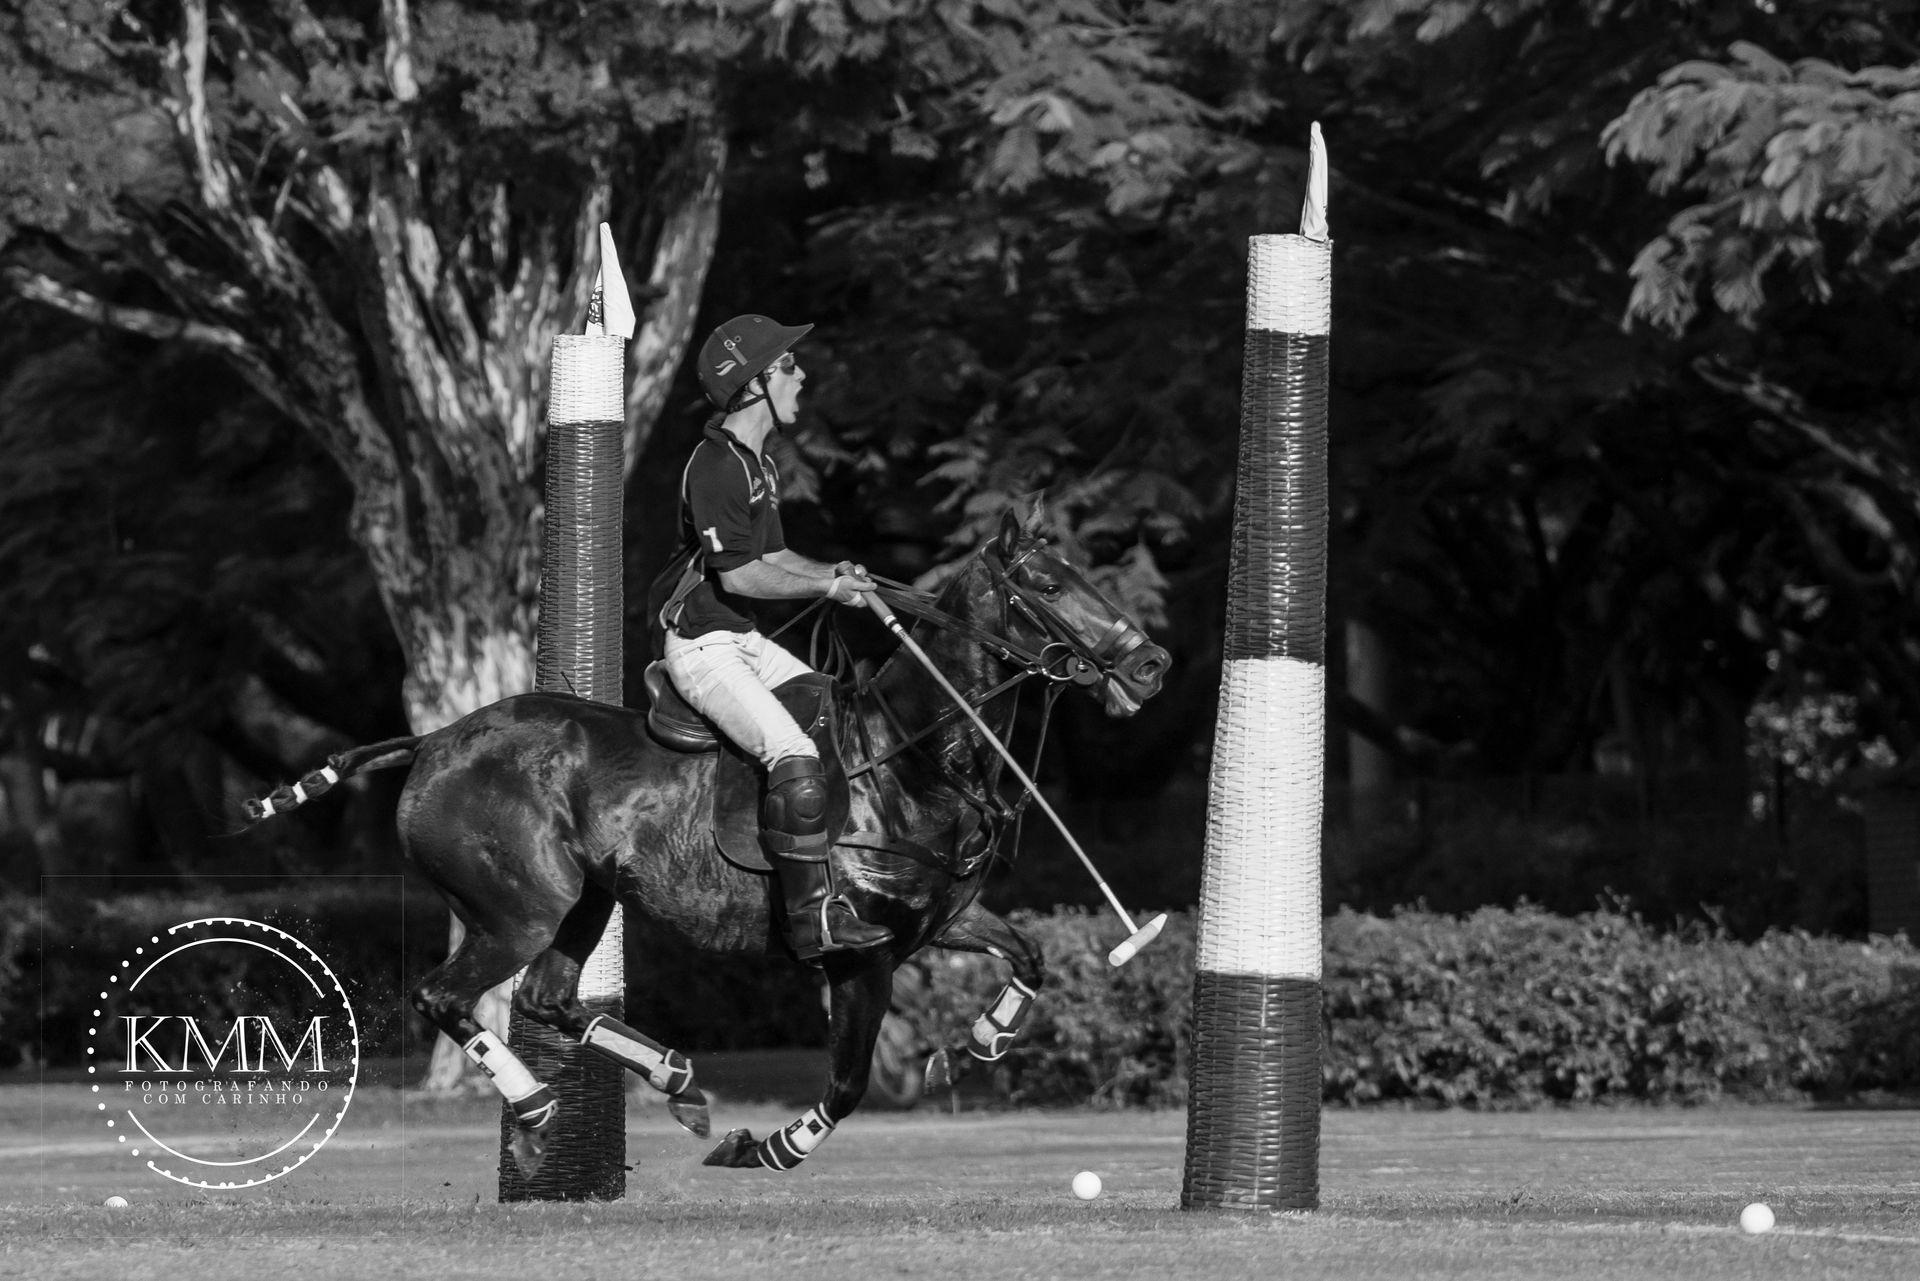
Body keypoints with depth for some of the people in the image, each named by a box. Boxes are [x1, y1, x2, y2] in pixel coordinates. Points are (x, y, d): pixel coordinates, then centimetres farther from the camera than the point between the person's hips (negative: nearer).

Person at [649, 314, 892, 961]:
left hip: (744, 639, 11)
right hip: (701, 646, -11)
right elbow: (738, 574, -23)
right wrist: (828, 587, -14)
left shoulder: (759, 464, 13)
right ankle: (814, 920, -21)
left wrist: (832, 571, 4)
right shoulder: (714, 466, -20)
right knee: (797, 760, -23)